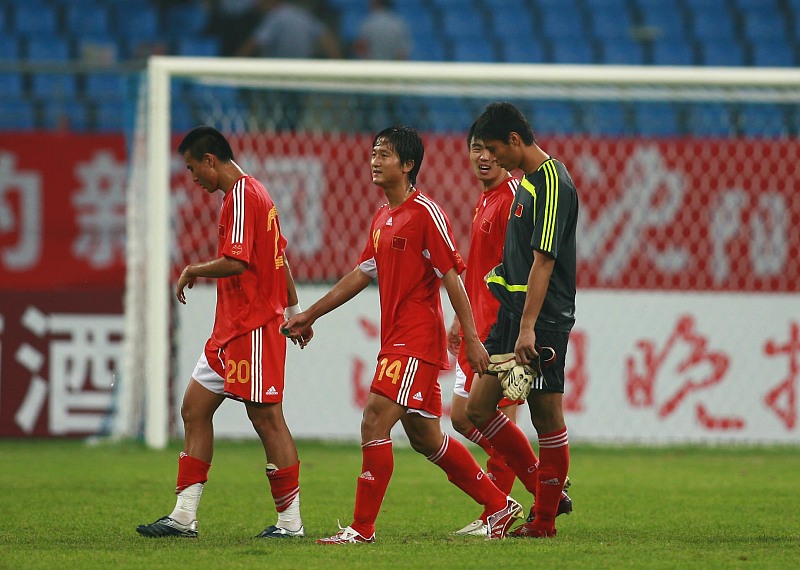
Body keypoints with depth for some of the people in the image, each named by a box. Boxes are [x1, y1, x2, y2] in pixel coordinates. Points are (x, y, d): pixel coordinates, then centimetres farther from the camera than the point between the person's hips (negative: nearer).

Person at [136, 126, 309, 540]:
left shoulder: (240, 197, -14)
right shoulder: (252, 193, 17)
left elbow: (235, 263, -24)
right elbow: (280, 257, 23)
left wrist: (193, 271, -7)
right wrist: (294, 311, 27)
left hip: (254, 328, -11)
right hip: (231, 330, 11)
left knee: (266, 417, -6)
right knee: (194, 408, 8)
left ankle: (291, 521, -2)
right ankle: (184, 516, 8)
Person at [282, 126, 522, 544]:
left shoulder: (425, 213, -12)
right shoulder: (382, 219, 15)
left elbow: (452, 278, -14)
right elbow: (361, 274, 23)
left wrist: (471, 339, -17)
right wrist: (310, 315, 25)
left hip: (417, 341, -9)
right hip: (394, 339, 9)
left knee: (374, 423, -15)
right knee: (425, 438, 14)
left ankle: (362, 528, -12)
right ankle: (499, 506, 24)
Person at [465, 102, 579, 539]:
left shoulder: (553, 182, -15)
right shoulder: (526, 181, 15)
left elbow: (543, 260, -21)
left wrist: (528, 327, -25)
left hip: (543, 320, -10)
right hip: (512, 312, 10)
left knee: (547, 417, -2)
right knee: (479, 409, 8)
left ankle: (544, 519, 5)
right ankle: (543, 487, 17)